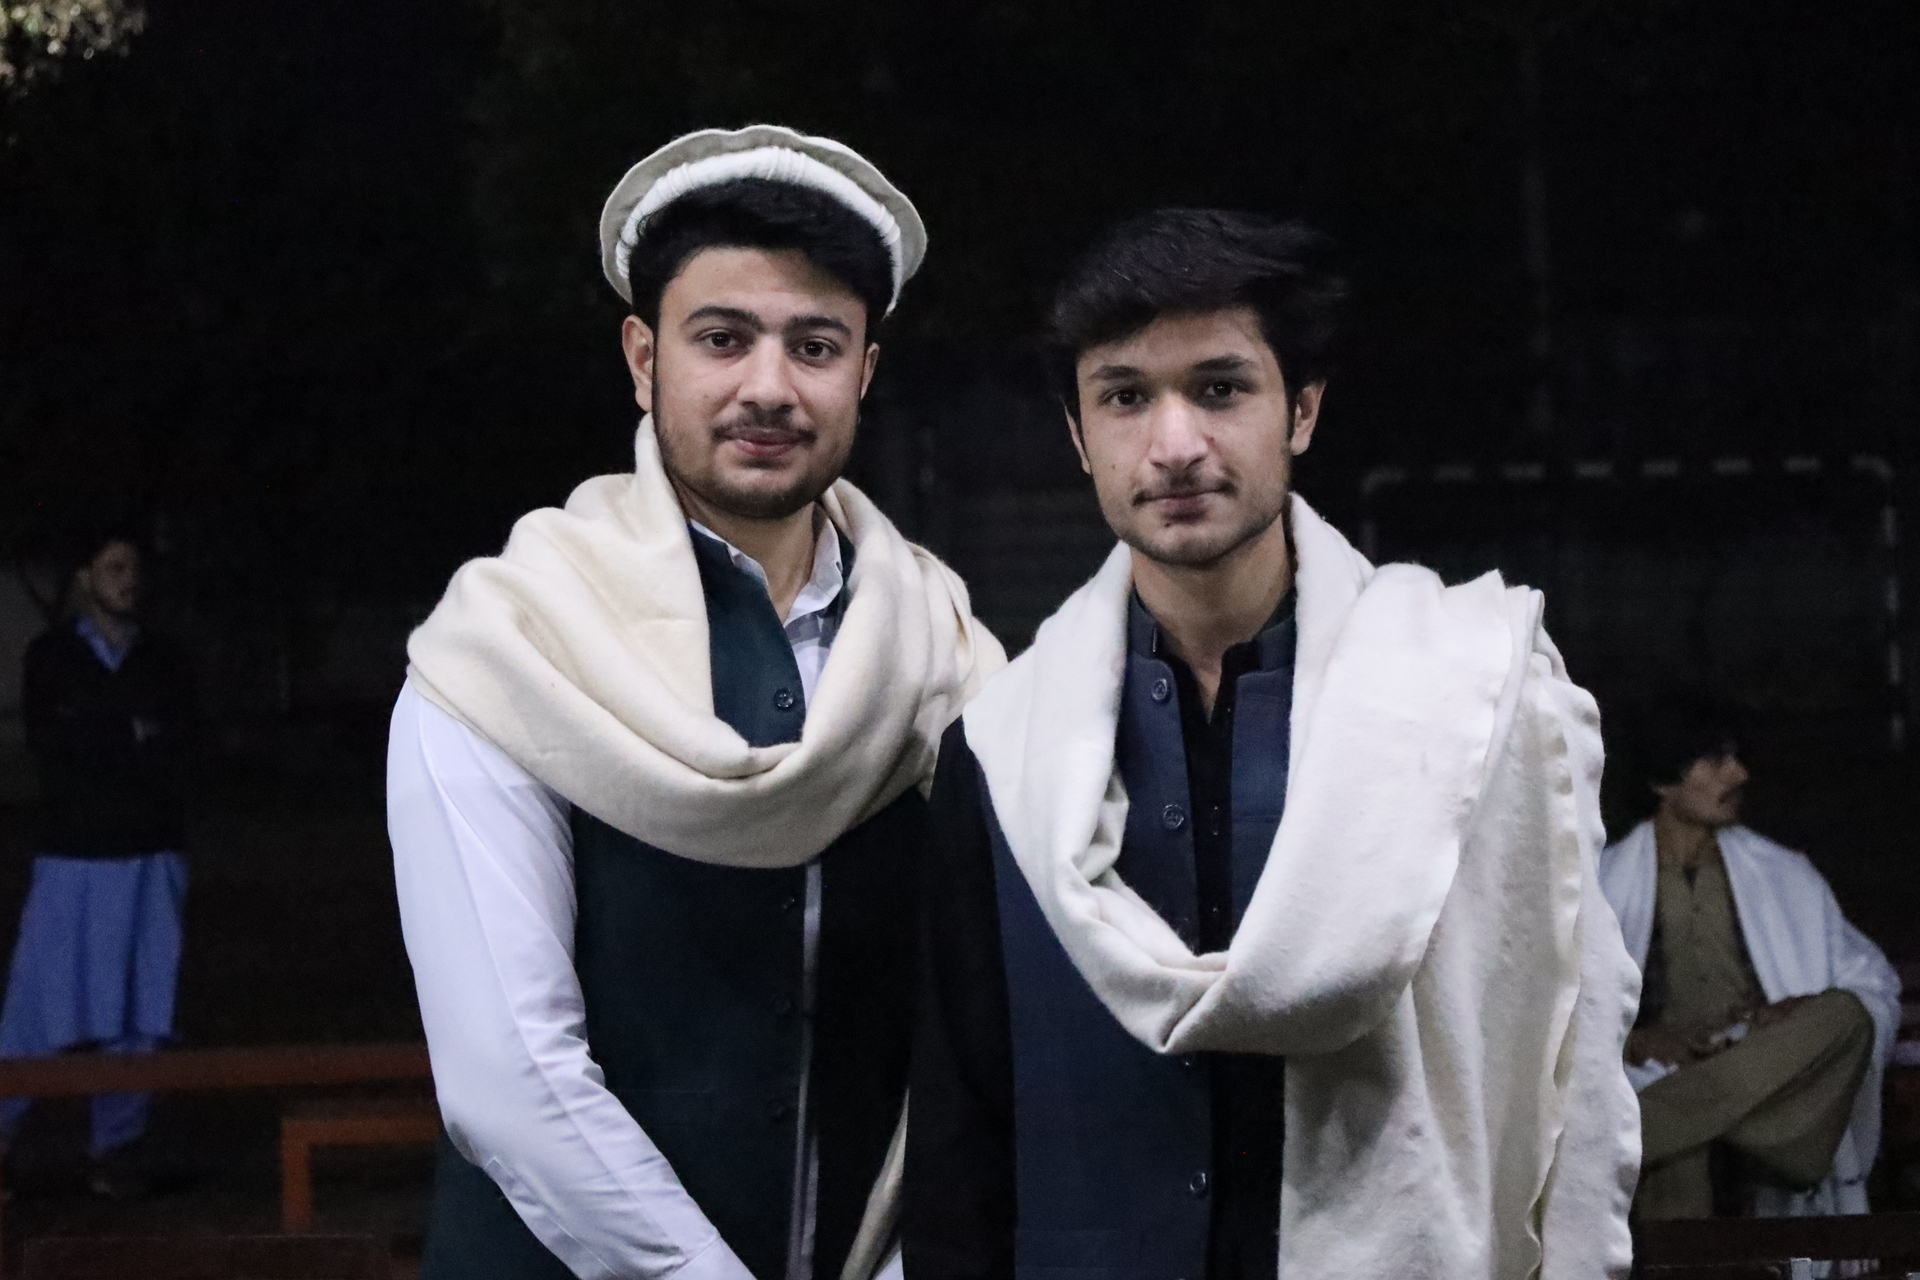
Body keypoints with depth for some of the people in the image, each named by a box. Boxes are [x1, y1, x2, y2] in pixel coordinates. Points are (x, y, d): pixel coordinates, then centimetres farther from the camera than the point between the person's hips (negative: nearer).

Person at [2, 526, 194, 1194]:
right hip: (73, 851, -2)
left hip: (152, 852, 2)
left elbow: (177, 755, 0)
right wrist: (130, 738, -7)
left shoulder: (164, 659, 10)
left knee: (139, 1012, 2)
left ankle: (116, 1146, 8)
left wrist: (91, 742, -10)